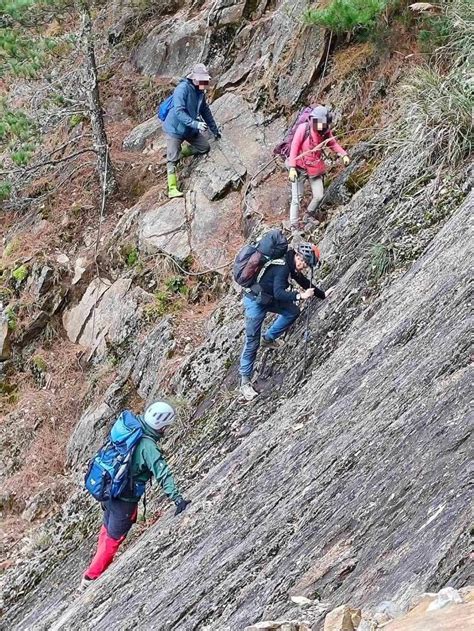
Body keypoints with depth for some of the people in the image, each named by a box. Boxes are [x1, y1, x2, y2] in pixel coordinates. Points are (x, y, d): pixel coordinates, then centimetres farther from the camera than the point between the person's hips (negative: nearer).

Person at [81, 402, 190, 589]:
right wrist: (177, 498, -41)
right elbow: (163, 474, -36)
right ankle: (91, 577, 25)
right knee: (113, 538, 12)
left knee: (108, 529, 28)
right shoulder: (148, 447, -28)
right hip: (125, 498, -7)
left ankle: (101, 562, 49)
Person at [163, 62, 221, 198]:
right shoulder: (182, 89, -22)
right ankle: (172, 189, -6)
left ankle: (180, 152, 21)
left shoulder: (200, 92, 3)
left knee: (204, 147, 5)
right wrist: (196, 124, -36)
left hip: (189, 130, 8)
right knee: (172, 160, -9)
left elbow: (205, 111, 15)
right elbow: (179, 112, -29)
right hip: (175, 129, -8)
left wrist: (215, 130, 19)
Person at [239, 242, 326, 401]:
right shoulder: (282, 267, -27)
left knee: (293, 311, 9)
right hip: (255, 301, -9)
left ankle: (269, 338, 22)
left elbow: (306, 284, 17)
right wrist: (300, 296, -45)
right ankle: (245, 381, -1)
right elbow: (278, 293, -37)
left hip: (268, 299, 9)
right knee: (252, 342, -7)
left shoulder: (293, 268, 2)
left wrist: (323, 295, 20)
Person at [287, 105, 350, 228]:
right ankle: (294, 226, 5)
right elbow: (294, 147, -16)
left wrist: (344, 154, -6)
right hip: (300, 167, -4)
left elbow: (333, 144, 11)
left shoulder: (326, 132, -7)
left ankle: (310, 216, 33)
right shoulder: (303, 129, -19)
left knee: (319, 196, 7)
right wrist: (292, 168, -22)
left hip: (315, 168, 4)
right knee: (297, 198, -4)